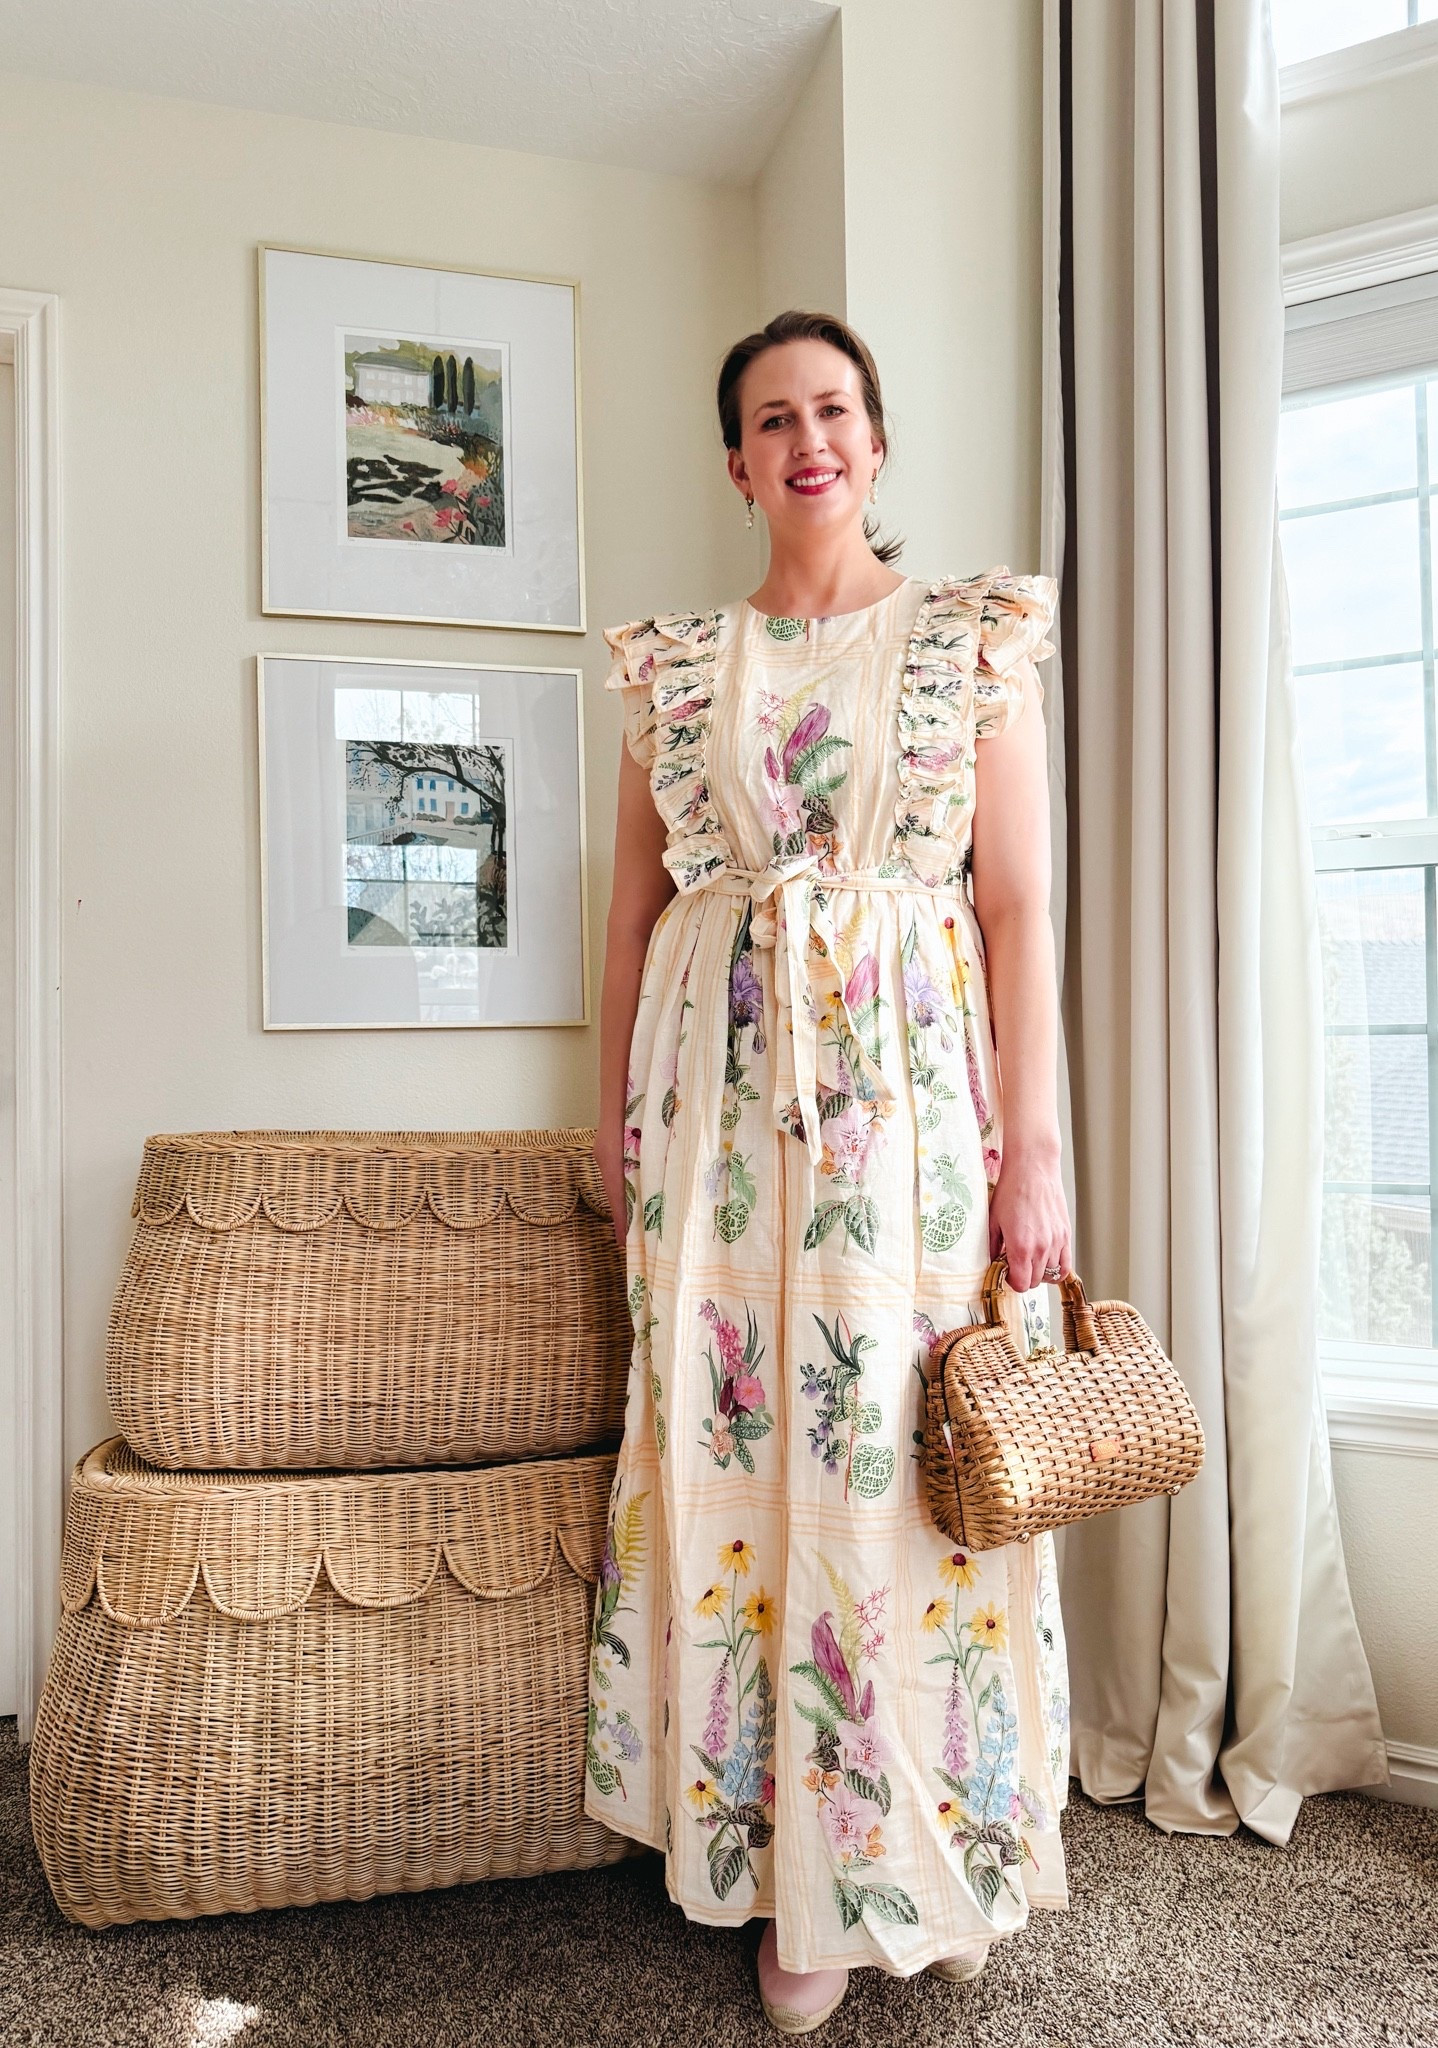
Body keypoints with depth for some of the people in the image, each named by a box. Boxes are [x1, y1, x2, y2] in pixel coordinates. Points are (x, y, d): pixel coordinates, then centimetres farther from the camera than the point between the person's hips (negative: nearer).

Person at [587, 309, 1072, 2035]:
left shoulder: (975, 640, 6)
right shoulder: (676, 663, 12)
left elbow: (1018, 902, -1)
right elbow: (637, 901, 13)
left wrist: (1032, 1145, -6)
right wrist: (616, 1112, 9)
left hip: (915, 1071, -1)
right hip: (726, 1082, 2)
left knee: (909, 1451, 1)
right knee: (737, 1446, 3)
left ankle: (937, 1854, 25)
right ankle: (799, 1881, 21)